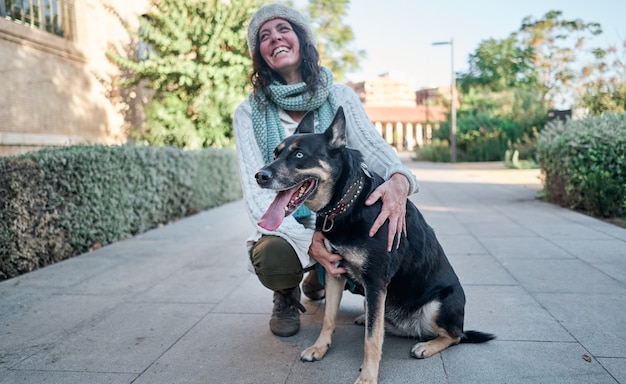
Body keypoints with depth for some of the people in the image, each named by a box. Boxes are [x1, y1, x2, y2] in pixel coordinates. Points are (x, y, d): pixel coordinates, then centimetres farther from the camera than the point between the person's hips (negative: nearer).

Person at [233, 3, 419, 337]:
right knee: (272, 256, -37)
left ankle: (319, 279, 15)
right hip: (286, 228, -3)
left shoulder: (340, 97, 0)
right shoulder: (249, 113, -6)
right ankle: (287, 296, 5)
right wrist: (306, 241, -32)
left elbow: (372, 146, -14)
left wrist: (399, 179, -41)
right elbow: (257, 192, -14)